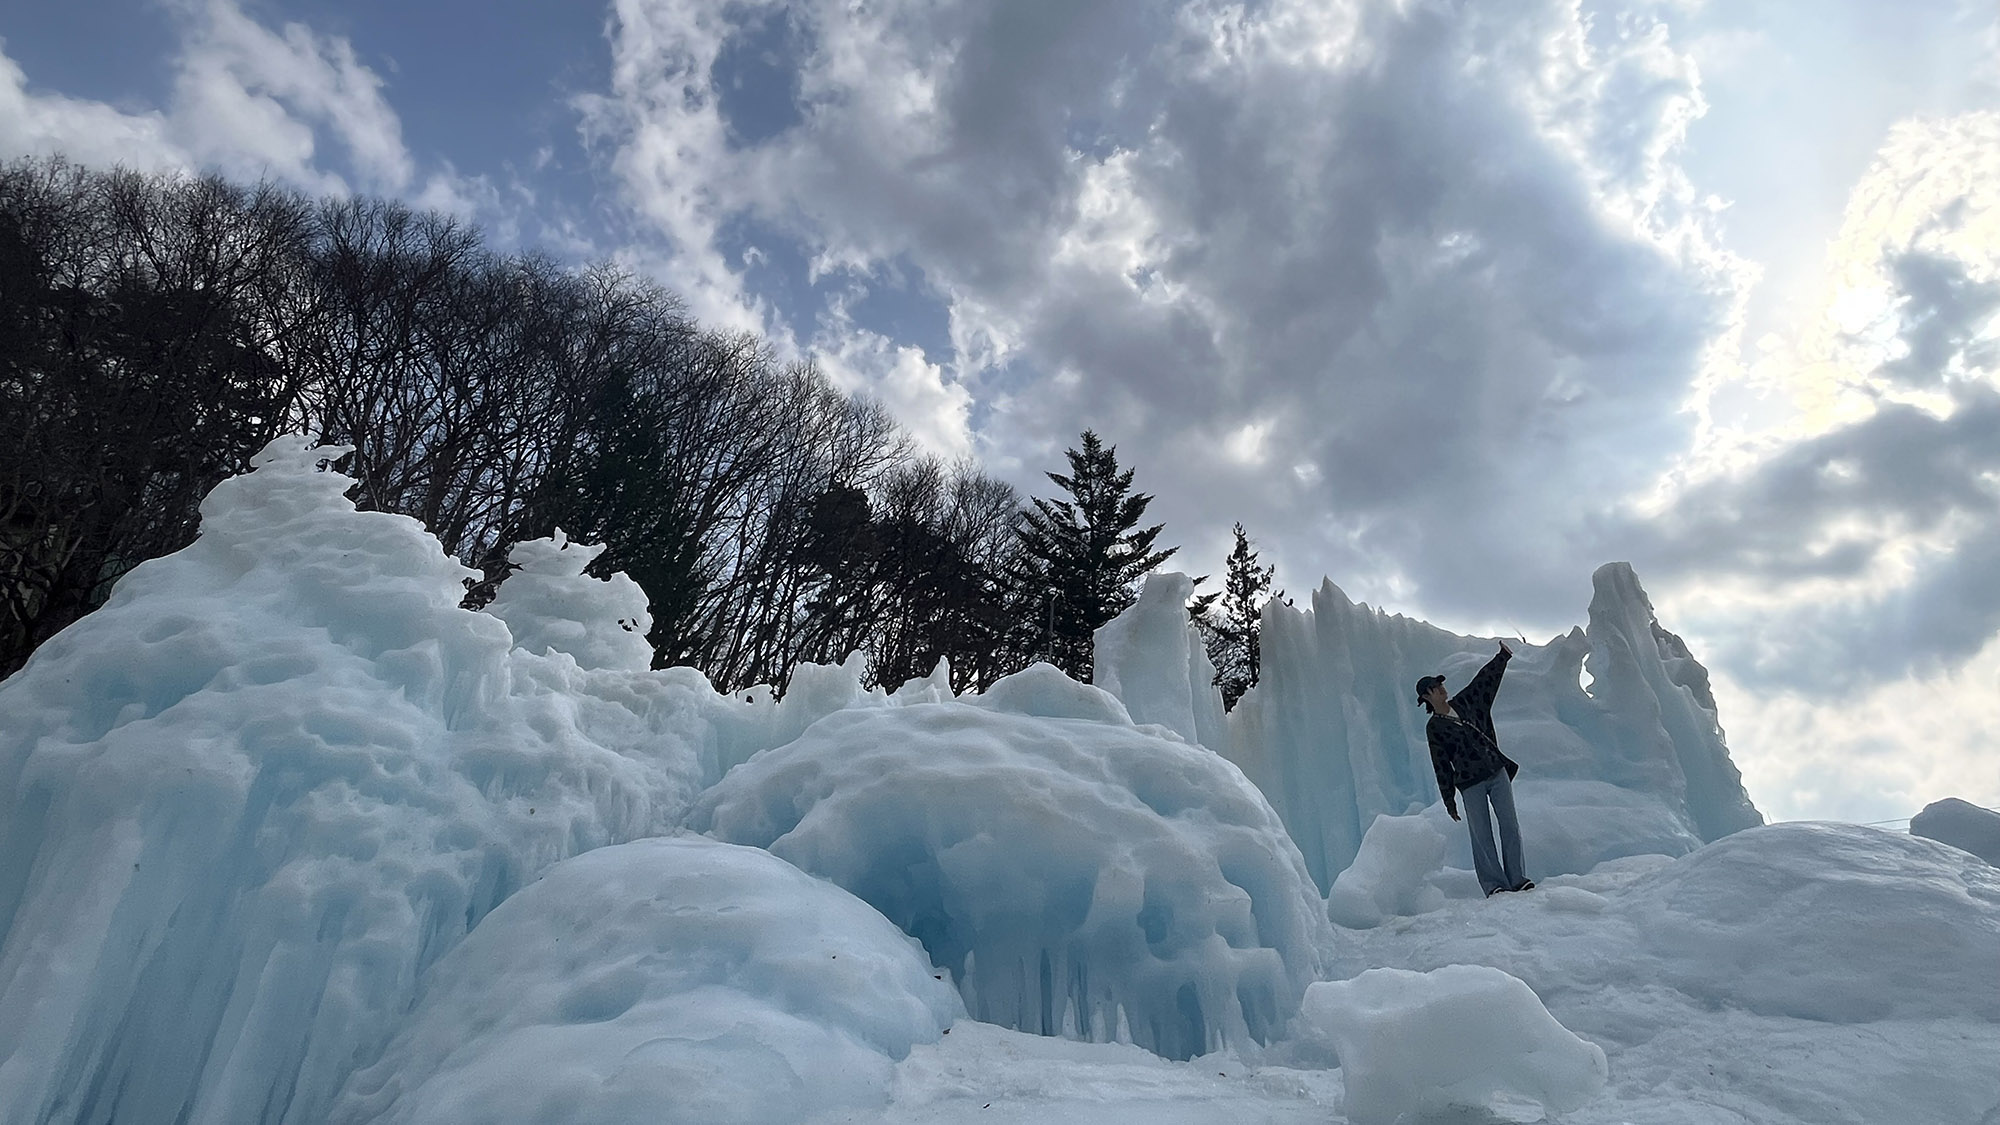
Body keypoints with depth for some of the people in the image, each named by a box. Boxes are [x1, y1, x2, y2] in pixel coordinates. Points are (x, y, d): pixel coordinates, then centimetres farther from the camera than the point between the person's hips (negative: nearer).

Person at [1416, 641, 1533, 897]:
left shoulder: (1463, 702, 12)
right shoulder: (1434, 728, -1)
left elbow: (1485, 680, 19)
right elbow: (1441, 765, -2)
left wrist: (1503, 655, 18)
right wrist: (1448, 799, -2)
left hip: (1497, 772, 5)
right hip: (1470, 784, -4)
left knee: (1510, 826, 0)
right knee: (1481, 835, -5)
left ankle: (1517, 878, 3)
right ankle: (1494, 883, -3)